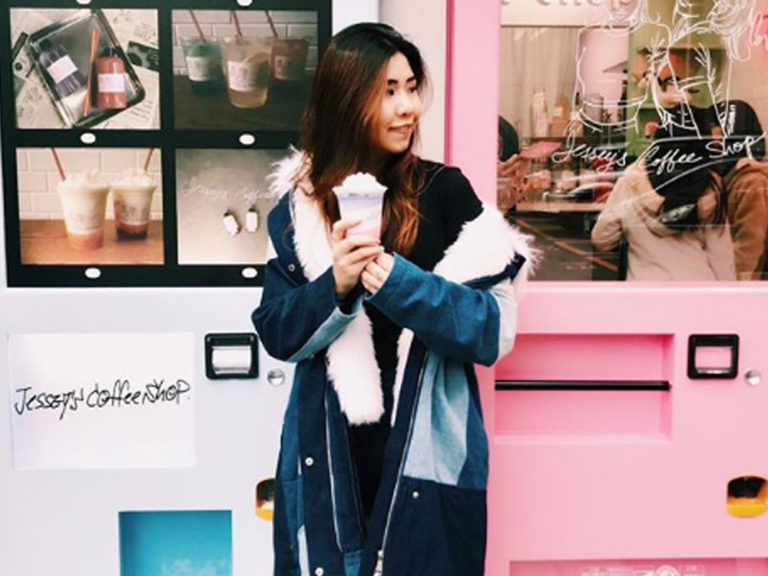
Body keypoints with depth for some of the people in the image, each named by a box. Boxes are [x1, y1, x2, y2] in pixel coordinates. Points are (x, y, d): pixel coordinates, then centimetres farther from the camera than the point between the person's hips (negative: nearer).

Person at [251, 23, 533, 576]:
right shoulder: (299, 204, 2)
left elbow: (492, 330, -10)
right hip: (328, 452, 2)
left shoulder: (444, 190, -6)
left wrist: (396, 278, -24)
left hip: (426, 451, -2)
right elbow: (278, 334, -1)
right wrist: (336, 286, -19)